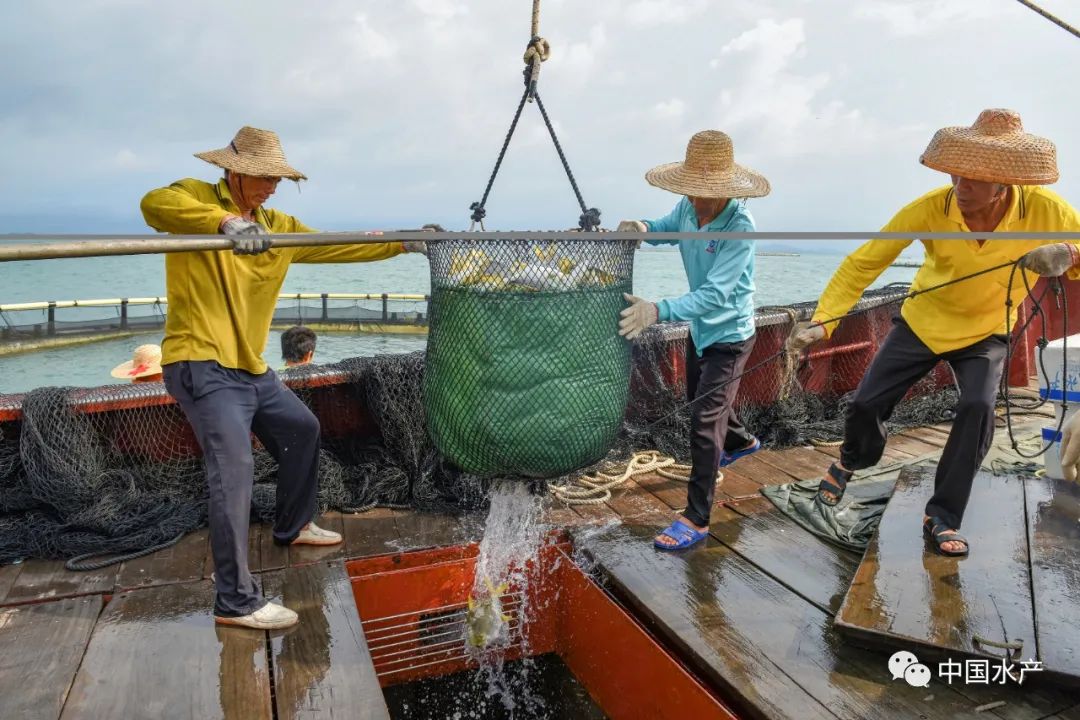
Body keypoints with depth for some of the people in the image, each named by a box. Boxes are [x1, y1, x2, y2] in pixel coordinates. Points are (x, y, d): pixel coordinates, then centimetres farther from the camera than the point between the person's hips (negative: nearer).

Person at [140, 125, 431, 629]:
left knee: (302, 428, 21)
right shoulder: (198, 197, -6)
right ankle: (236, 602, -10)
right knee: (234, 468, -18)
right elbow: (154, 204, -28)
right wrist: (225, 221, -42)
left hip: (250, 368, 9)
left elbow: (340, 247, 13)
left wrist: (403, 244, 11)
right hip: (202, 365, -9)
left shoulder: (278, 226, 13)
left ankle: (292, 527, 43)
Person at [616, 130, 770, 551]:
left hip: (729, 334, -8)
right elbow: (670, 227, 11)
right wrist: (644, 228, -13)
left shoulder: (740, 228, -31)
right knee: (699, 398, 27)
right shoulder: (688, 207, -12)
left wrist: (658, 311, -51)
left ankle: (696, 520, -2)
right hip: (700, 327, 8)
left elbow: (714, 294, -38)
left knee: (704, 421, -11)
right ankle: (740, 442, 57)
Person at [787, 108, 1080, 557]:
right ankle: (851, 461, 37)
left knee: (978, 410, -22)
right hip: (922, 322, 0)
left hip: (984, 332, 0)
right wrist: (822, 321, -34)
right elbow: (863, 262, -25)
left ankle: (942, 517, -2)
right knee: (865, 404, -1)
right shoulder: (930, 208, -29)